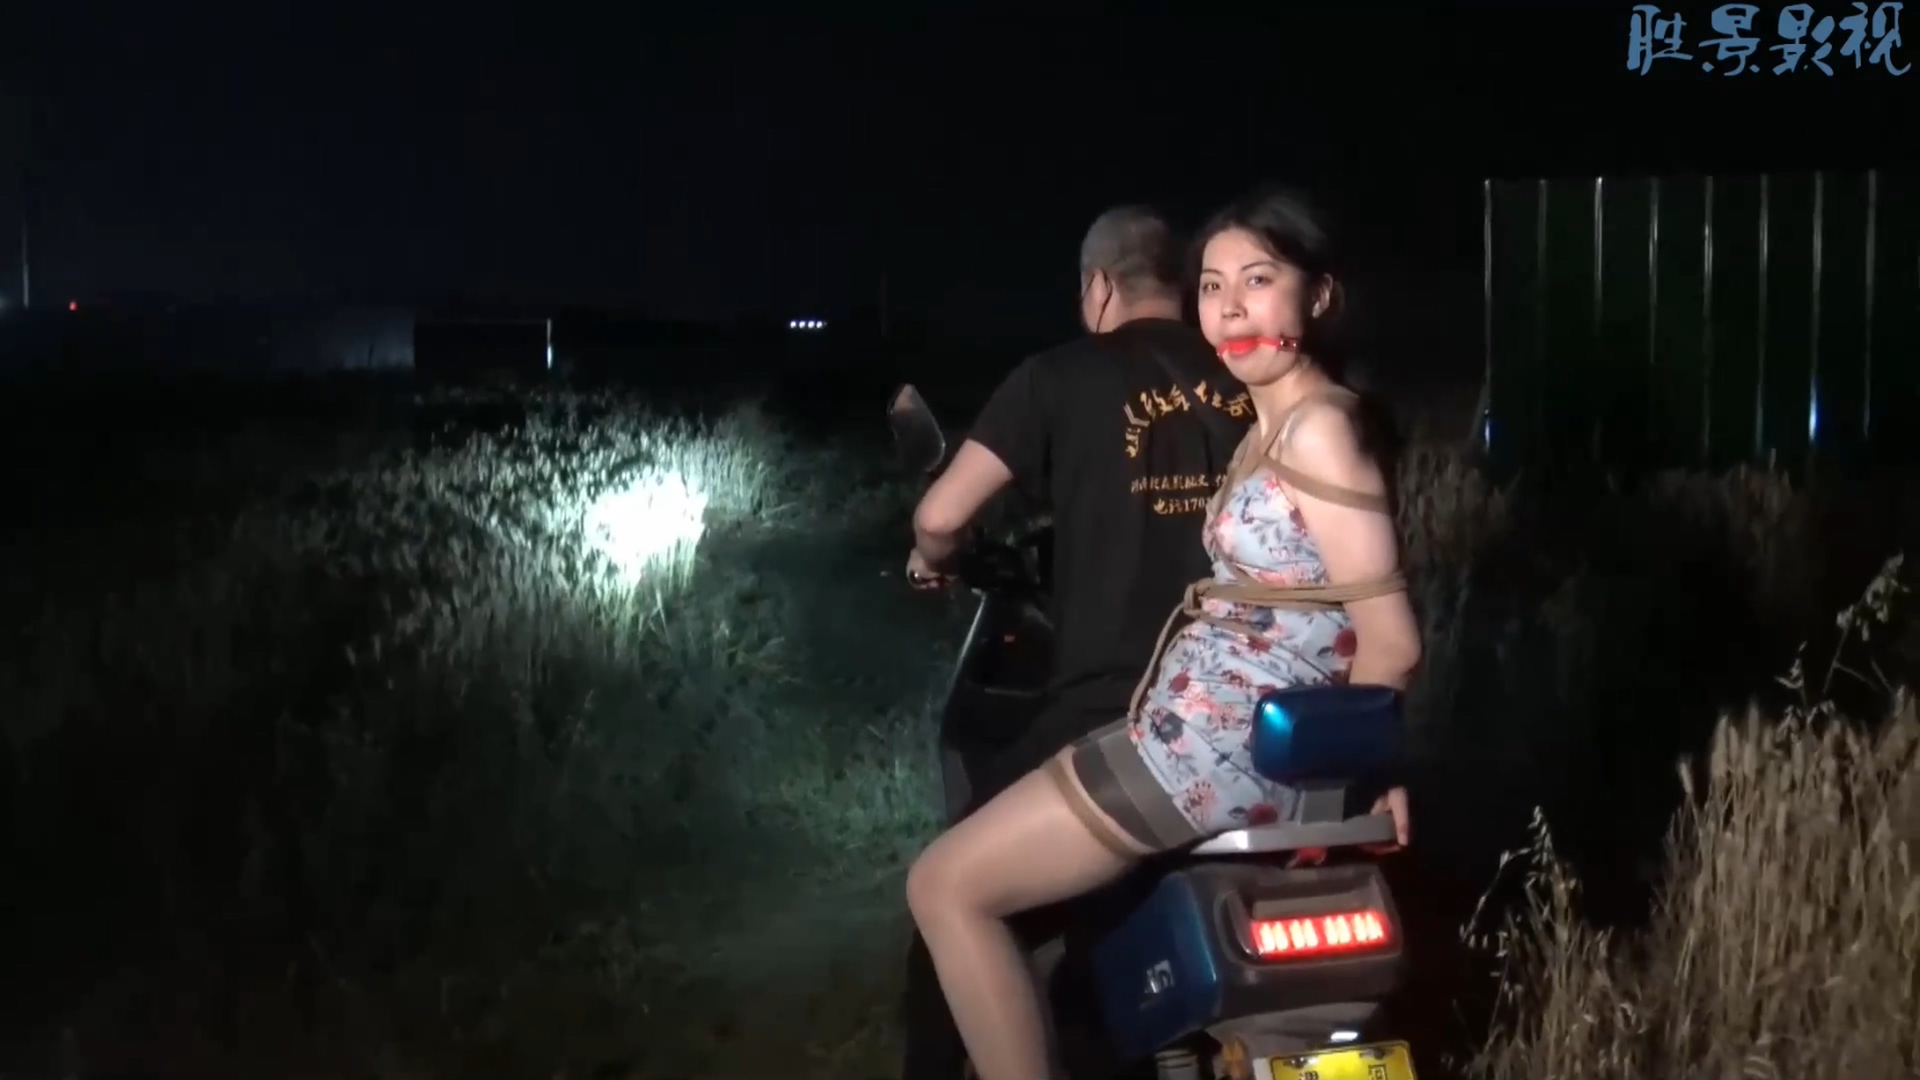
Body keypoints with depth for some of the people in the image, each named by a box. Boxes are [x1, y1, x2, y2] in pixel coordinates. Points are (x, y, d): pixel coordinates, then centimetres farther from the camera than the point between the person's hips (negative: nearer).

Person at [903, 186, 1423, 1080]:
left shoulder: (1318, 427, -16)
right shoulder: (1272, 424, 14)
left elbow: (1391, 641, -17)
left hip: (1222, 747, -10)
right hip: (1221, 736, 11)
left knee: (945, 886, -3)